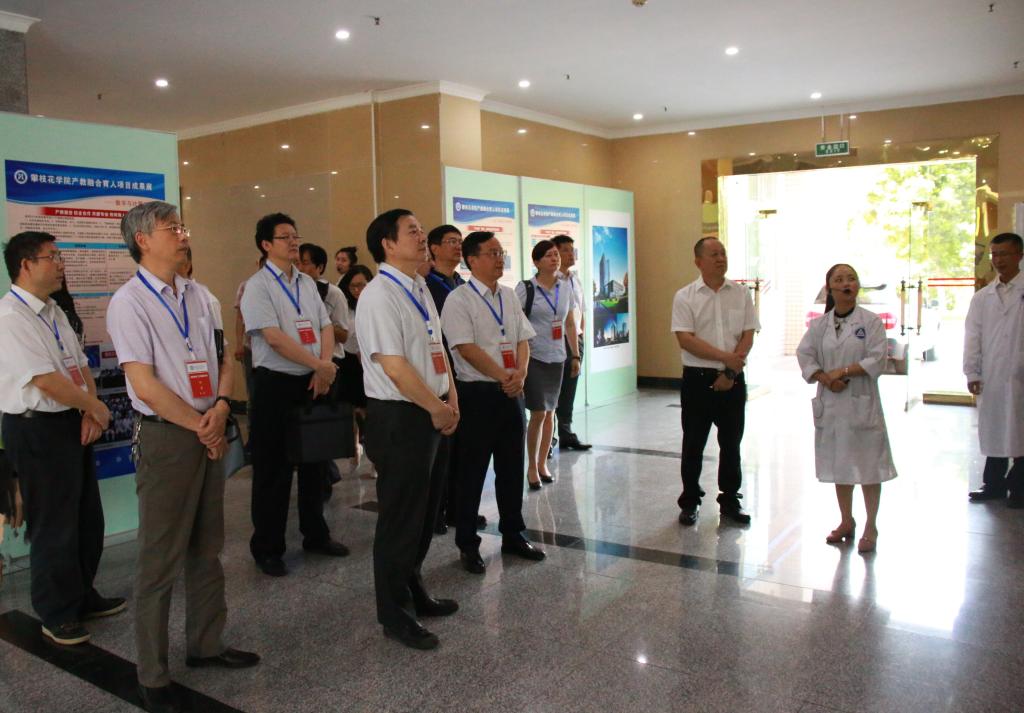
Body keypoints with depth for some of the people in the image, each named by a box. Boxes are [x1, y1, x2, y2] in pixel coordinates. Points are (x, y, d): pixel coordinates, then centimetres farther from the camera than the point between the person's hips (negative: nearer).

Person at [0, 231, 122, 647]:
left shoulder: (53, 312, 11)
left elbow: (81, 366, 11)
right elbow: (46, 381, -22)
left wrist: (90, 414, -3)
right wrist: (96, 407, -11)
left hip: (73, 424, 9)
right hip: (37, 430, -9)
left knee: (88, 518, 18)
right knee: (54, 526, 4)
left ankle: (83, 596, 35)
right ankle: (57, 614, 22)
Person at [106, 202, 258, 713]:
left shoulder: (196, 296, 9)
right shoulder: (129, 302, -12)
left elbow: (223, 360, 13)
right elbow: (145, 385, -17)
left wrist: (221, 407, -6)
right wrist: (202, 426, -11)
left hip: (208, 434, 7)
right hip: (166, 438, -7)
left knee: (207, 550, 17)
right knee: (161, 560, 2)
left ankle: (205, 645, 34)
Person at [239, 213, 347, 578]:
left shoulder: (307, 283, 12)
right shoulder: (257, 286, -8)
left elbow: (326, 326, 9)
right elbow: (274, 337, -17)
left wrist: (325, 366, -7)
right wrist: (319, 365, -16)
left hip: (313, 383, 6)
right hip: (275, 384, -6)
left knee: (315, 462, 15)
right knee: (273, 470, 3)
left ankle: (315, 534, 31)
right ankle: (267, 548, 17)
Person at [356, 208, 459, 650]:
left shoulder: (419, 290, 12)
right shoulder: (379, 296, -17)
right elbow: (395, 367, -22)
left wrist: (450, 400, 5)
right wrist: (438, 410, -13)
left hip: (431, 415, 9)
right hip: (399, 419, -9)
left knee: (426, 510, 19)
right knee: (401, 518, 3)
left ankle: (414, 592, 38)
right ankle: (394, 614, 20)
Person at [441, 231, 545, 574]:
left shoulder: (509, 296, 11)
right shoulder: (459, 299, -9)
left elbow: (523, 339, 9)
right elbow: (467, 349, -16)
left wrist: (520, 373, -9)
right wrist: (504, 377, -15)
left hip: (512, 391, 6)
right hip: (477, 393, -6)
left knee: (512, 467, 14)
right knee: (472, 471, 3)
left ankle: (513, 534, 30)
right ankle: (467, 544, 17)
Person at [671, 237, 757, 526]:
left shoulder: (740, 294, 5)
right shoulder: (685, 297, -3)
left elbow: (748, 336, 1)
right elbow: (685, 339, -12)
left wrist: (731, 372, -10)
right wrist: (725, 356, -16)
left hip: (733, 380, 2)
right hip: (698, 379, -2)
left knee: (731, 443, 11)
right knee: (693, 445, 6)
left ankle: (730, 501, 26)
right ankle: (690, 502, 19)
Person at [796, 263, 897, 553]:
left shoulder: (871, 321, -4)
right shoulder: (819, 324, 5)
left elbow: (877, 360, -10)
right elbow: (805, 355, 1)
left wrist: (843, 371, -16)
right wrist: (825, 378, -13)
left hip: (862, 402, -3)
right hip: (831, 402, 3)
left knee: (868, 466, 2)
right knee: (839, 465, 13)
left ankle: (870, 527, 17)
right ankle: (846, 522, 29)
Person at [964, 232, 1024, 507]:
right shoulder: (982, 297, 9)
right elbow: (973, 337, 7)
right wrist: (972, 373, 1)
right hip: (991, 378, 3)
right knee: (993, 431, 12)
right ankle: (994, 485, 24)